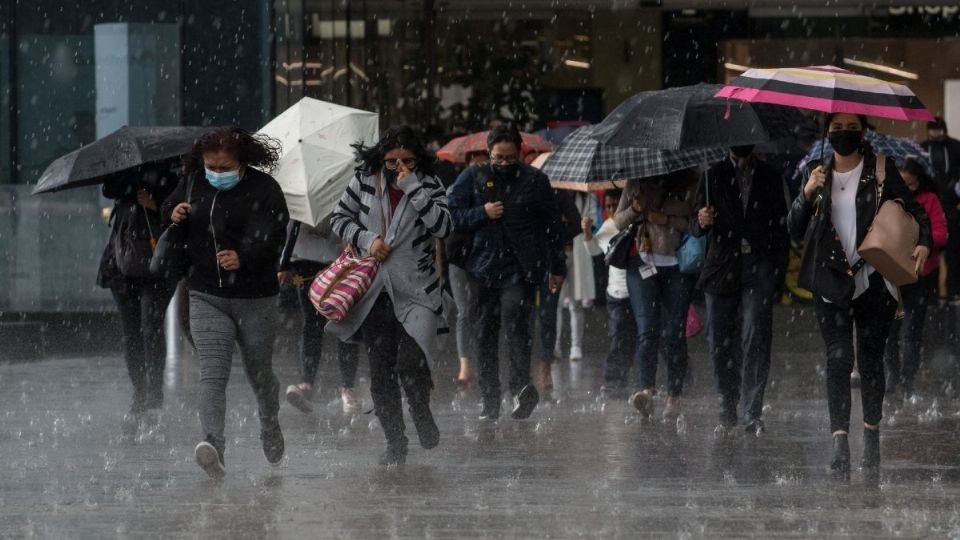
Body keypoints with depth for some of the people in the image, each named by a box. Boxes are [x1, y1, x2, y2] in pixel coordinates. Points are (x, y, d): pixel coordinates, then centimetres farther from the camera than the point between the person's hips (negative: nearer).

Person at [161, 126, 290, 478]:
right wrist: (173, 215, -2)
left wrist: (244, 258, -38)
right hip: (207, 296, 2)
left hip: (256, 299, -2)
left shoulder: (263, 189, -9)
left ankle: (270, 428, 43)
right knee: (212, 373, -15)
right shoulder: (194, 185, 5)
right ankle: (213, 444, -30)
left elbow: (273, 237, -19)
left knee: (259, 371, 14)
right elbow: (168, 207, 24)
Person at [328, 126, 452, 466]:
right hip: (375, 292, 3)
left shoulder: (427, 186, -1)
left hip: (415, 291, -3)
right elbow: (340, 217, 11)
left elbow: (443, 227, -16)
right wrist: (366, 239, -6)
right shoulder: (365, 181, 3)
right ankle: (395, 444, 14)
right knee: (380, 371, 3)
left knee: (410, 363, -18)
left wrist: (413, 188, -19)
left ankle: (422, 415, 13)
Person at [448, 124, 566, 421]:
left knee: (515, 318, -24)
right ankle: (490, 400, 10)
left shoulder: (534, 180, 7)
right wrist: (482, 214, -9)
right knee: (485, 333, 4)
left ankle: (521, 386, -32)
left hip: (521, 268, -3)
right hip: (485, 266, 3)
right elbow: (452, 216, 7)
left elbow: (553, 225, 12)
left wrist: (557, 267, 11)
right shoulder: (473, 179, 9)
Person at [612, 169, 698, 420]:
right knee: (647, 328, -14)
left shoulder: (689, 184, 3)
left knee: (674, 332, -1)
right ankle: (645, 390, -28)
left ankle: (674, 396, 9)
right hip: (642, 263, 1)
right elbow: (618, 222, 13)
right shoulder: (636, 183, 10)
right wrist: (634, 209, -7)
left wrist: (668, 221, -15)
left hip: (678, 265, -1)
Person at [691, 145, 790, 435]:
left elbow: (780, 227, 12)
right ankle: (727, 408, 14)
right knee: (720, 342, 1)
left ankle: (752, 413, -14)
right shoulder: (714, 175, 10)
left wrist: (779, 269, 2)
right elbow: (695, 229, 7)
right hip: (722, 267, 1)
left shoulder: (770, 177, 11)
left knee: (755, 339, -11)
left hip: (759, 268, -1)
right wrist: (701, 223, -17)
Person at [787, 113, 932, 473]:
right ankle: (839, 439, -20)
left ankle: (872, 437, 20)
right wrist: (807, 194, -12)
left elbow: (917, 211, 6)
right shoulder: (817, 174, 7)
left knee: (871, 358, 6)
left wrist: (924, 243, -14)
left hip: (873, 280, 0)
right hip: (831, 281, 0)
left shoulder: (880, 171, 2)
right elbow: (794, 230, 5)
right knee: (838, 358, -11)